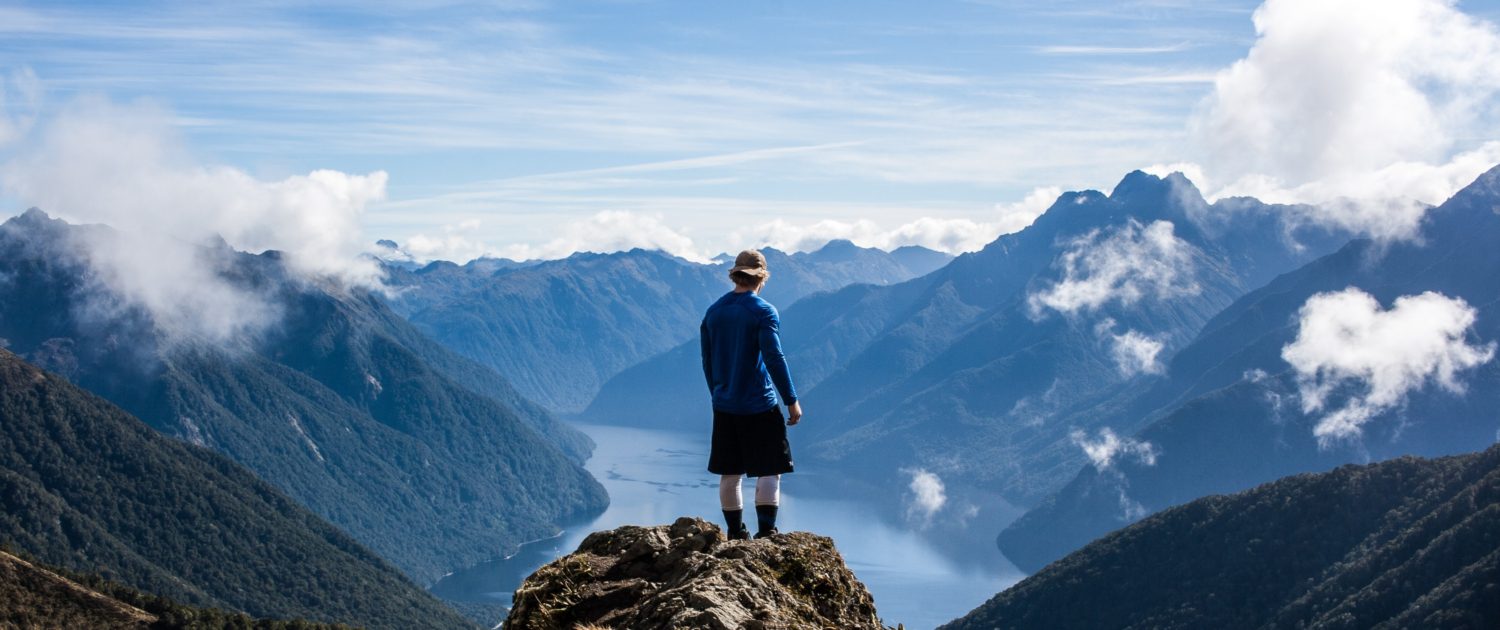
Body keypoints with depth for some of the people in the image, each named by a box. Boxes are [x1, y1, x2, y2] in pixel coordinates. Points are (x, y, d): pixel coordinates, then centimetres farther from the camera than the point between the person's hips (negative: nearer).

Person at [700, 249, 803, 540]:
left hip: (723, 407, 5)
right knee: (769, 471, 2)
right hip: (759, 407, -5)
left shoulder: (713, 312, 7)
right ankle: (766, 532, -5)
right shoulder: (763, 311, -10)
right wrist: (792, 401, -9)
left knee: (729, 474, 10)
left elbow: (707, 361, 13)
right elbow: (774, 358, -15)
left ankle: (736, 534, 18)